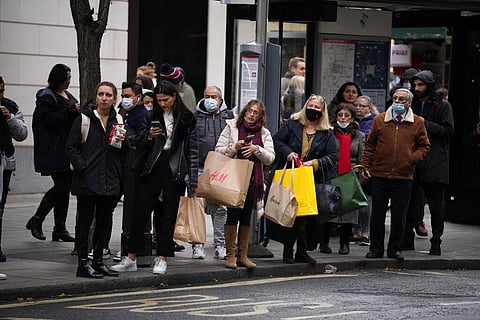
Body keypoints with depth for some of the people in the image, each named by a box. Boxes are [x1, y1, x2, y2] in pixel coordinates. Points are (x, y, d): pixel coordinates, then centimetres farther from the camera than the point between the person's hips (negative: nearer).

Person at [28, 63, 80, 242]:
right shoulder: (46, 97, -7)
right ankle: (36, 221, 1)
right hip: (53, 151, -9)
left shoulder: (68, 96, 19)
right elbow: (50, 119, -19)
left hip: (68, 150, 9)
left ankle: (60, 229, 10)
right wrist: (72, 110, -20)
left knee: (65, 187, 6)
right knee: (61, 186, -13)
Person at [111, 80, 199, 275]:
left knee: (168, 215, 2)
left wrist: (193, 179, -4)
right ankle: (131, 258, 6)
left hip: (175, 169, -2)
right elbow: (137, 142, 13)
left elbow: (193, 149, 1)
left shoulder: (187, 119, 2)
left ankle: (162, 259, 9)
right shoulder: (152, 116, 8)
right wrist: (149, 136, -10)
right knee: (141, 211, 1)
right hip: (152, 168, 2)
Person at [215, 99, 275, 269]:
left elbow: (270, 158, 4)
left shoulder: (264, 133, 11)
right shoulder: (232, 126, 4)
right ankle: (230, 255, 0)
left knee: (246, 217, 6)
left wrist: (257, 149, -13)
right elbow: (218, 150, 1)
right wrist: (234, 148, -15)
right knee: (232, 215, -6)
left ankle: (243, 255, 12)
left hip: (252, 180, 3)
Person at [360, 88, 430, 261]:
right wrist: (365, 166, 2)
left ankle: (395, 248, 16)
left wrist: (413, 158, -9)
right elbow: (370, 144, 9)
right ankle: (376, 248, 14)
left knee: (399, 215, 5)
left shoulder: (417, 123, 3)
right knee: (377, 213, 6)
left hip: (403, 177, -1)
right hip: (379, 175, 1)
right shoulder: (380, 120, 4)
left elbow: (424, 146, 9)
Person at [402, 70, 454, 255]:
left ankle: (436, 243, 6)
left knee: (436, 205, 1)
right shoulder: (413, 104, 15)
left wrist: (425, 124, -14)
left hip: (434, 163, -5)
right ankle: (407, 240, 13)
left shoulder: (443, 105, 0)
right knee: (408, 202, 6)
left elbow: (448, 131, -9)